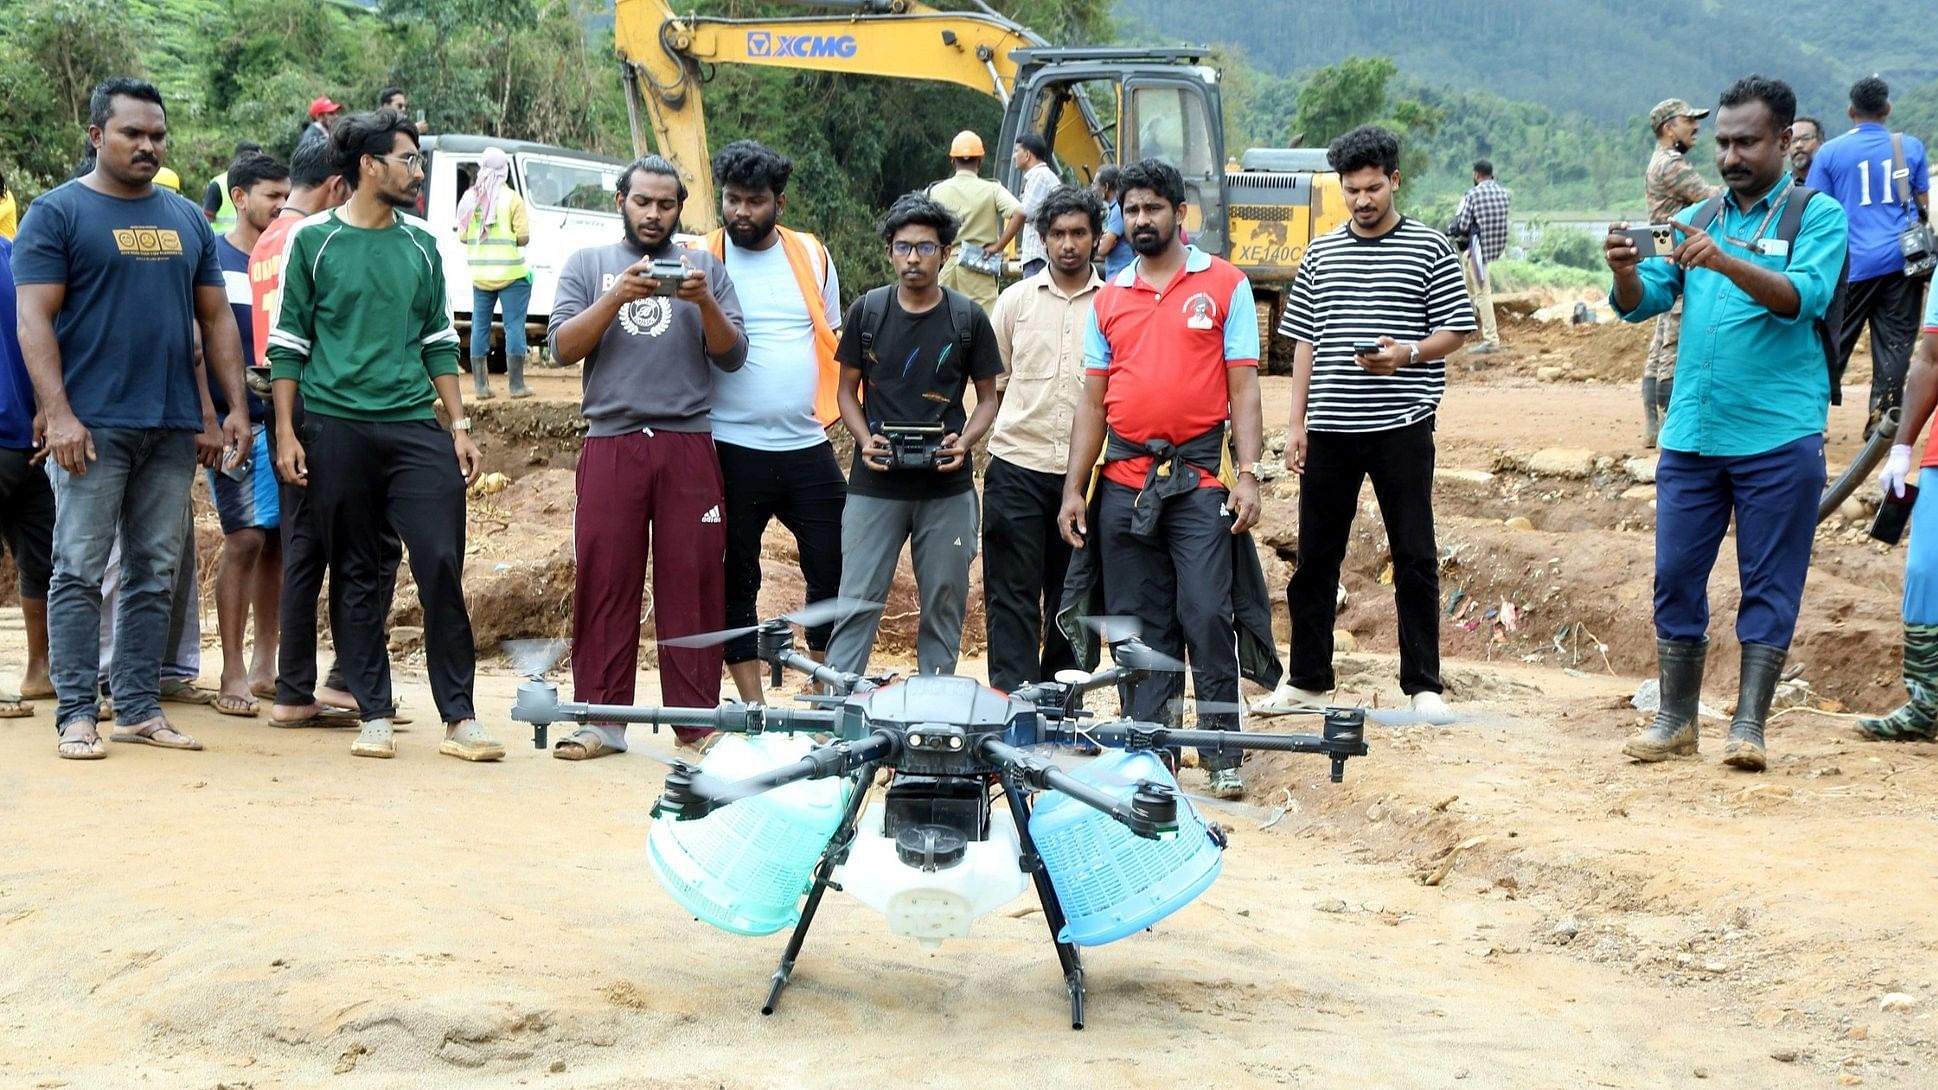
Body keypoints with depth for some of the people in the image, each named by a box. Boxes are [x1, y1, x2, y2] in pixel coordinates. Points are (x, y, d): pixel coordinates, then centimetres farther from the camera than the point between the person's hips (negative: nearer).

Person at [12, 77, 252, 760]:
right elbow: (34, 319, -7)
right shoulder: (58, 213, -1)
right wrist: (58, 415, -17)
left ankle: (140, 708, 13)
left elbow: (217, 319, 17)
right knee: (80, 570, -4)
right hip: (93, 426, -5)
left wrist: (237, 409, 8)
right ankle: (77, 715, -1)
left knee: (154, 573, 7)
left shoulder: (186, 221, 15)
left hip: (173, 424, 5)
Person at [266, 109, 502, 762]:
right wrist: (286, 432, -3)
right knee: (356, 576, 4)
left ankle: (459, 717, -3)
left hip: (415, 428, 2)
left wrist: (459, 426, 10)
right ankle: (374, 716, 10)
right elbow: (287, 343, 3)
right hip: (336, 427, -2)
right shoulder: (314, 241, 2)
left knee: (442, 565, -7)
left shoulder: (420, 243, 13)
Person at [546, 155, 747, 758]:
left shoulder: (705, 267, 14)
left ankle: (696, 718, 3)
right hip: (611, 443, 0)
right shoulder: (588, 264, 13)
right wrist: (618, 296, -13)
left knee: (693, 582, -1)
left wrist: (705, 302, -11)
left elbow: (733, 356, 6)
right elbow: (564, 346, 0)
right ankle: (602, 719, 4)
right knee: (604, 580, -1)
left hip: (689, 445, 0)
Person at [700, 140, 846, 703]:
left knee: (834, 570, 4)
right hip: (732, 449, -3)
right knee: (735, 580, 4)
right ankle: (753, 708, 14)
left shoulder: (813, 255, 9)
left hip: (807, 446, 3)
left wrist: (841, 409, 8)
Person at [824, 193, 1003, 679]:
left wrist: (966, 441, -10)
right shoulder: (866, 312, 3)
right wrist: (864, 440, -9)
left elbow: (988, 396, 8)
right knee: (857, 600, -3)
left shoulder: (968, 318, 2)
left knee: (944, 603, 7)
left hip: (947, 487, 0)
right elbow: (848, 390, 9)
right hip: (875, 483, 0)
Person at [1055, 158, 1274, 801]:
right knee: (1138, 623, 7)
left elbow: (1244, 387, 0)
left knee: (1207, 616, -8)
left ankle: (1222, 754, -1)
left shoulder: (1225, 285, 4)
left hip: (1200, 476, -4)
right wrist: (1072, 491, 8)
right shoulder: (1108, 300, 14)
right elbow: (1093, 402, 15)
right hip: (1124, 481, 4)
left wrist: (1247, 473, -11)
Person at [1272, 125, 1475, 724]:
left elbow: (1457, 330, 1)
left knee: (1415, 556, -1)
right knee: (1315, 556, 8)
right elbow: (1305, 342, 13)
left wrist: (1406, 353, -18)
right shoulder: (1321, 254, 11)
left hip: (1401, 426, -4)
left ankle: (1423, 685, 6)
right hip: (1329, 427, 4)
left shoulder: (1429, 249, 1)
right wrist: (1296, 424, 7)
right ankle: (1308, 680, 18)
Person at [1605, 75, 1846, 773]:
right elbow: (1643, 303, 6)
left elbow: (1802, 297, -16)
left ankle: (1750, 725, 6)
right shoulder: (1696, 220, 14)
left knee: (1769, 585, 1)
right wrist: (1626, 271, -16)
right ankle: (1676, 719, 14)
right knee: (1676, 577, 5)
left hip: (1779, 437, -4)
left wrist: (1725, 262, -30)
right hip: (1690, 434, 4)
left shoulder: (1818, 215, 1)